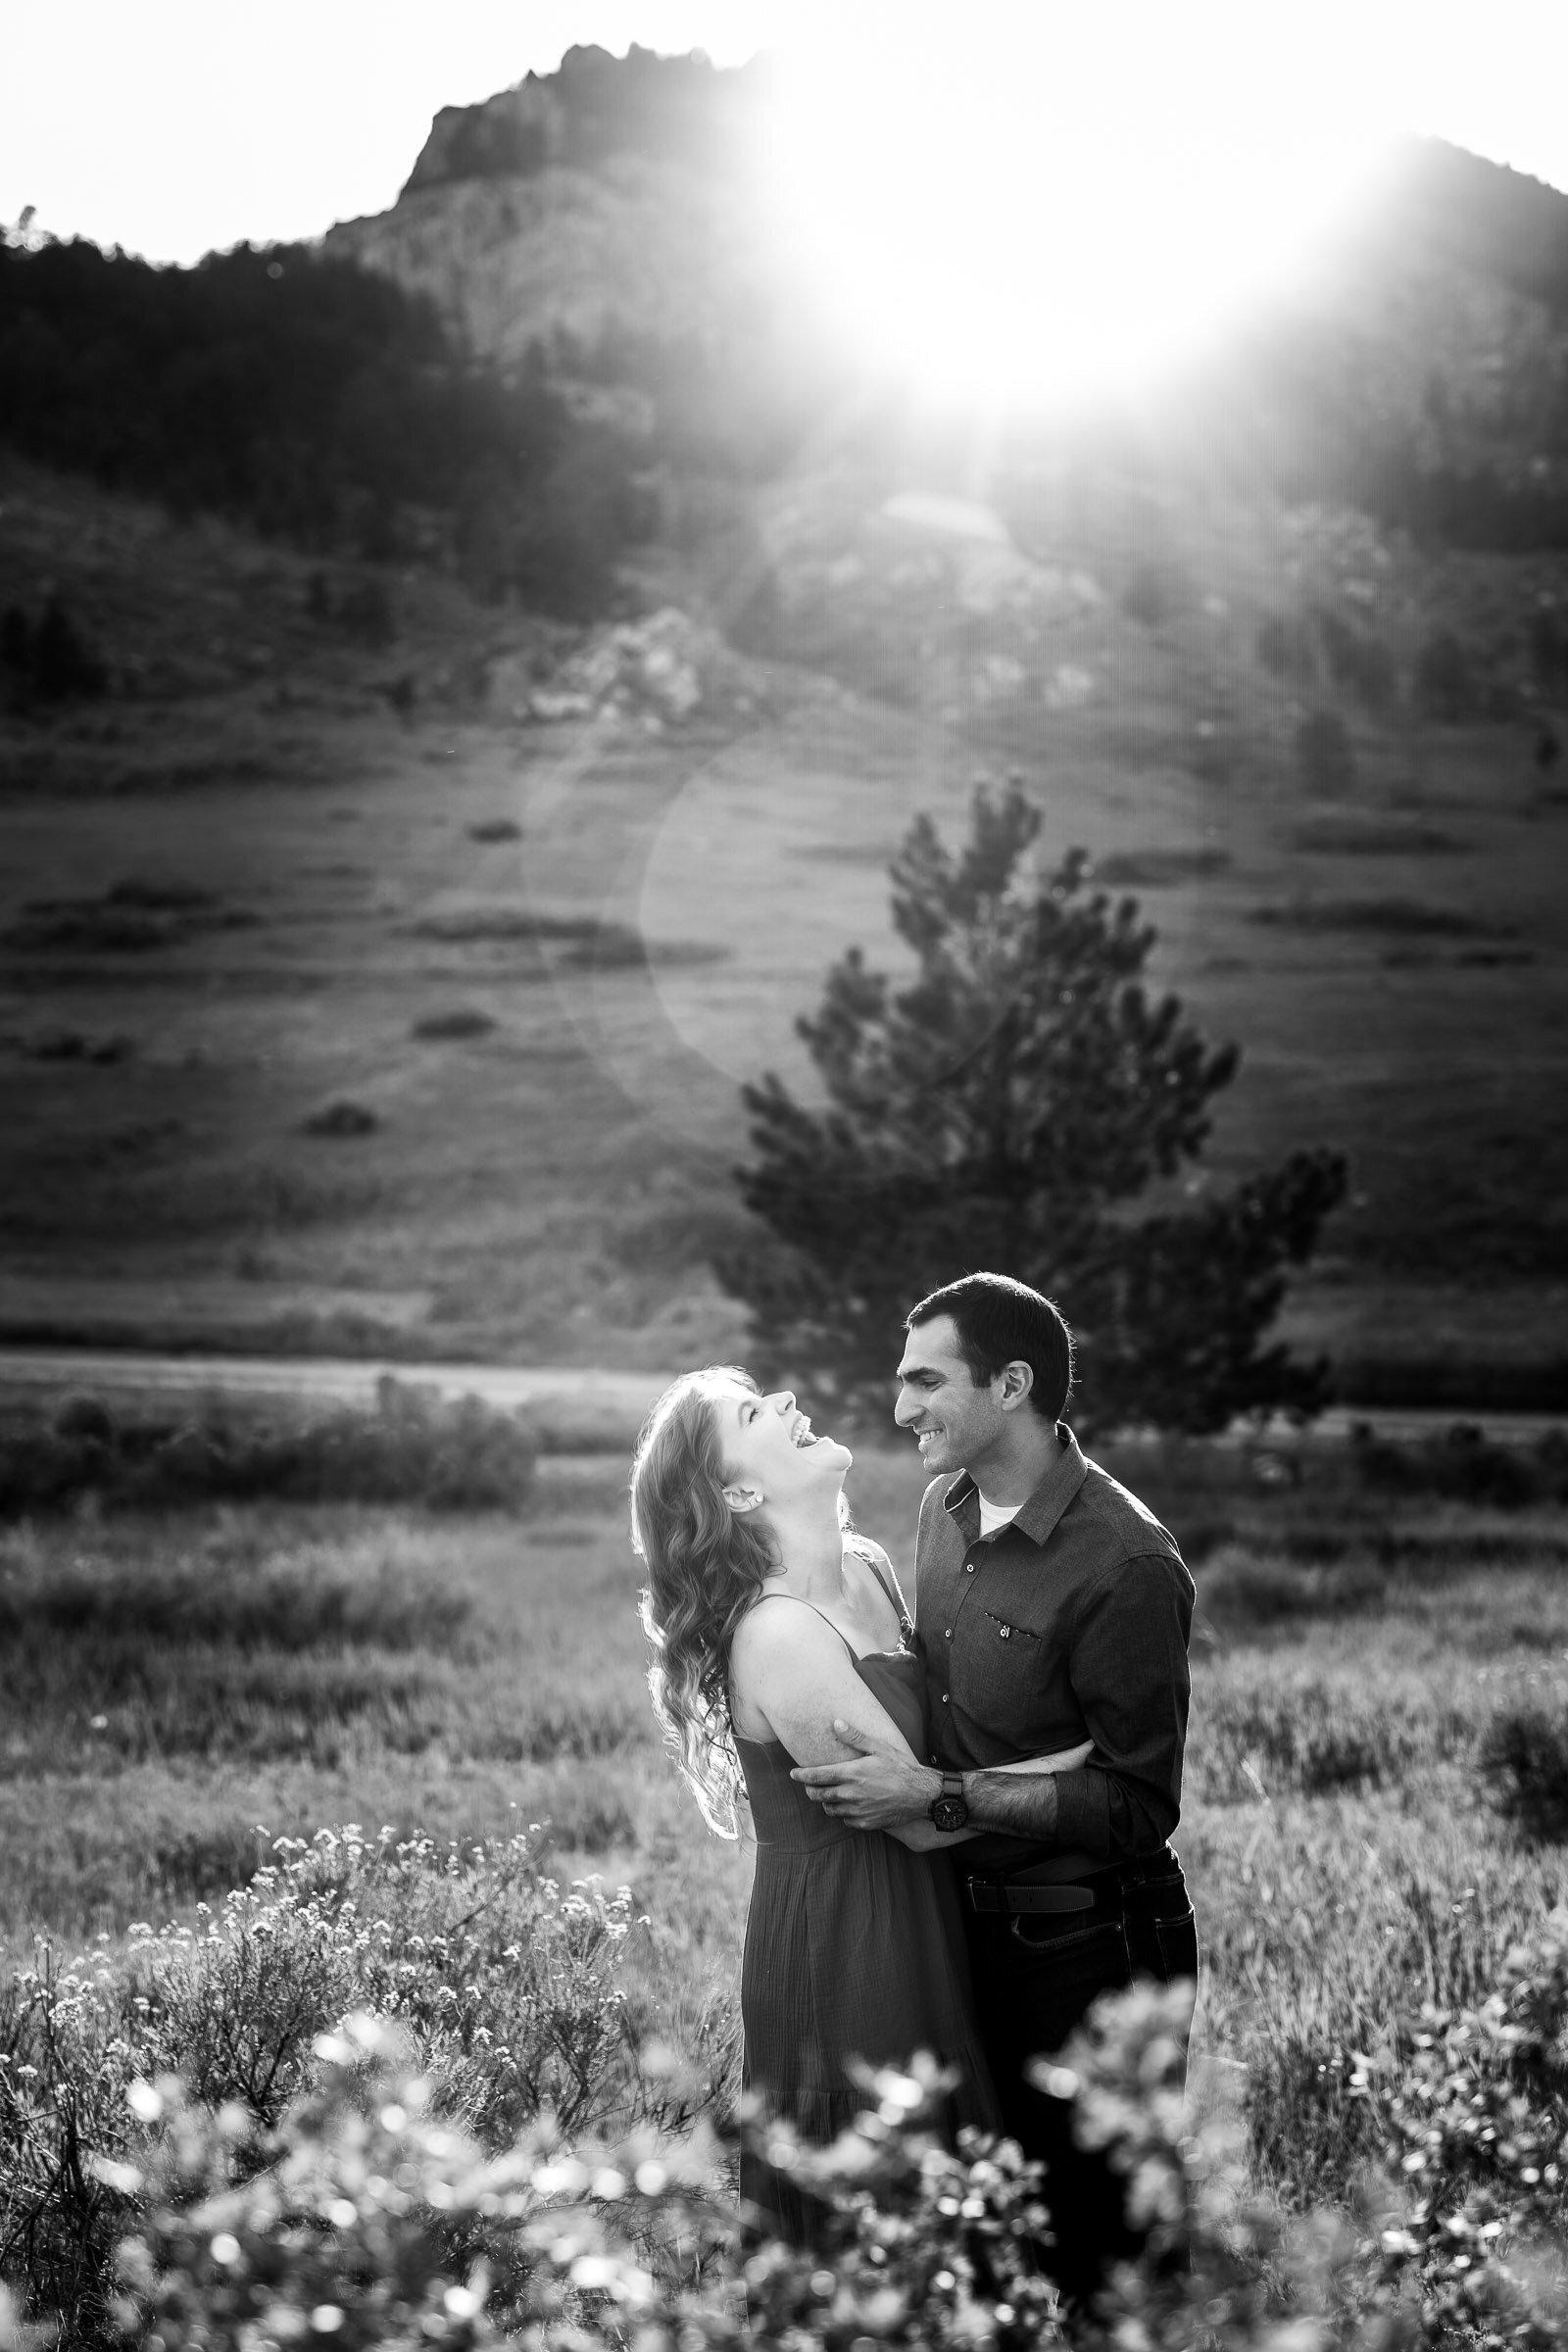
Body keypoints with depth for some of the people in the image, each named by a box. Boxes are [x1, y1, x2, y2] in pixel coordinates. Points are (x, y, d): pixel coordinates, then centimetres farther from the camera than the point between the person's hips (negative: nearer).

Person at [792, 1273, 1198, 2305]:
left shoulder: (1124, 1567, -21)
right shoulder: (948, 1505, 4)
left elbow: (1138, 1809, -21)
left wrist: (940, 1797, -24)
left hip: (1088, 1947, -8)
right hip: (970, 1929, 8)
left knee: (1096, 2249, 3)